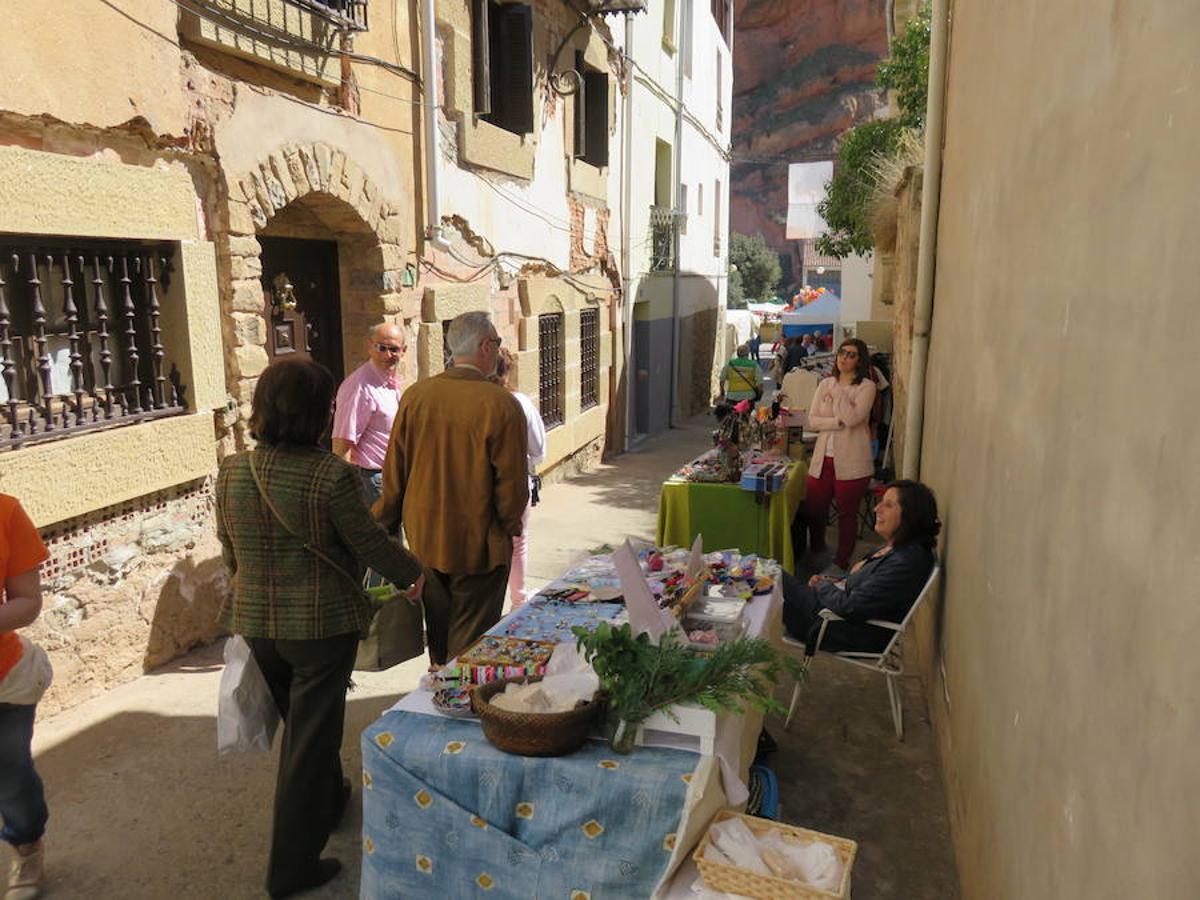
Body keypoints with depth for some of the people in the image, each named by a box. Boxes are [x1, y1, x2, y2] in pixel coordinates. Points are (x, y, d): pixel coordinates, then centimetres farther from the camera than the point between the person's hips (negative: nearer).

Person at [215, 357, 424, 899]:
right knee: (311, 735, 8)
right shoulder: (330, 475, -22)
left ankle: (328, 800, 49)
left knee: (301, 721, 26)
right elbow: (370, 544, -12)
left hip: (255, 623, 6)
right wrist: (410, 574, 6)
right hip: (321, 622, -6)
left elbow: (230, 553, 7)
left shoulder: (231, 472, -4)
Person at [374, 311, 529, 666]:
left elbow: (394, 474, 2)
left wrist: (386, 523, 16)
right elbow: (512, 484, -14)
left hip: (424, 540, 5)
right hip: (479, 544, -5)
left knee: (438, 636, 23)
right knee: (469, 644, 9)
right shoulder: (502, 405, -18)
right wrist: (508, 528, 4)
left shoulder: (414, 396, -5)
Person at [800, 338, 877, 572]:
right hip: (822, 458, 4)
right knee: (812, 509, 10)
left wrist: (838, 392, -11)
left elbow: (853, 418, -20)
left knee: (847, 514, 8)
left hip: (851, 462, -4)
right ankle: (816, 552, 34)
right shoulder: (825, 384, 9)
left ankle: (841, 563, 23)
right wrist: (839, 422, -12)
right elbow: (812, 421, 1)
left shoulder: (866, 386, -4)